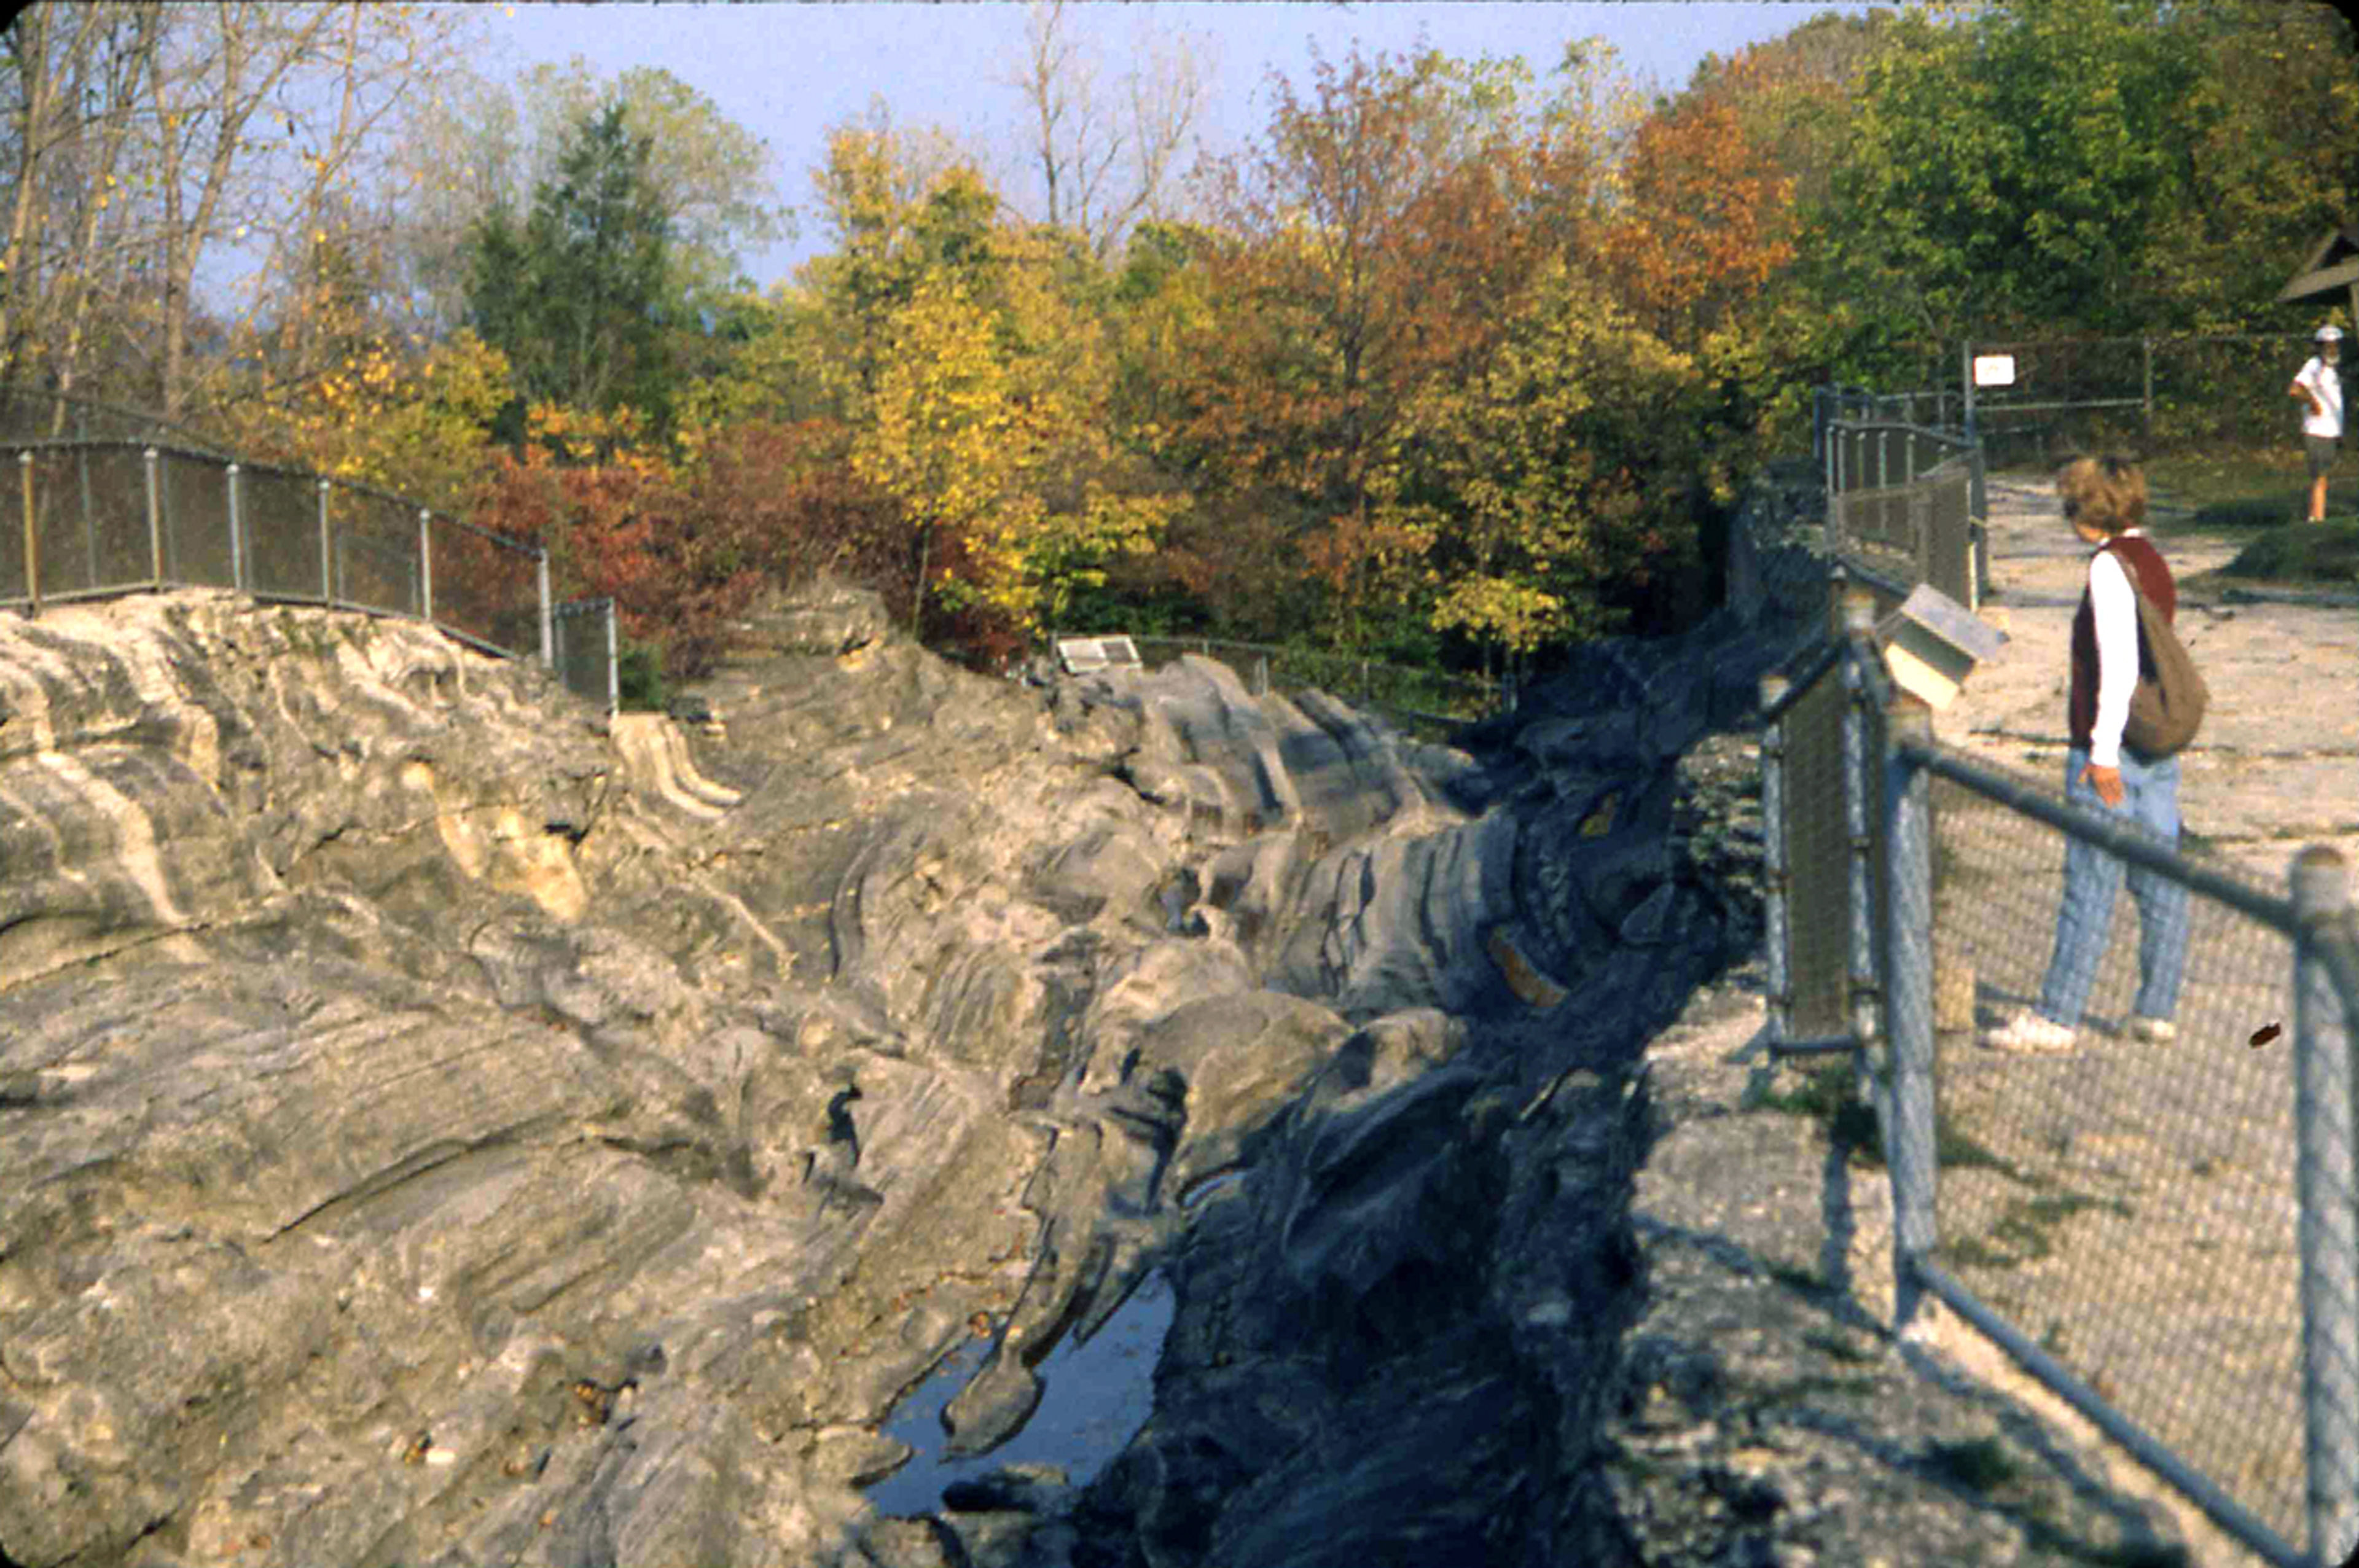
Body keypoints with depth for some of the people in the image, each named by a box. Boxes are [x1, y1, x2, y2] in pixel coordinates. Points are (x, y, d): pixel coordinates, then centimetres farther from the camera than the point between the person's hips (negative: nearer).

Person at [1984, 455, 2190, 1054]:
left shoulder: (2111, 564, -13)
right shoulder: (2153, 561, 14)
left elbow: (2119, 662, -21)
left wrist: (2102, 751, -20)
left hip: (2111, 750, -9)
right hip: (2160, 748, 9)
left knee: (2089, 884, -5)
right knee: (2161, 883, 10)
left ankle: (2056, 1016, -1)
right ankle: (2158, 1010, 15)